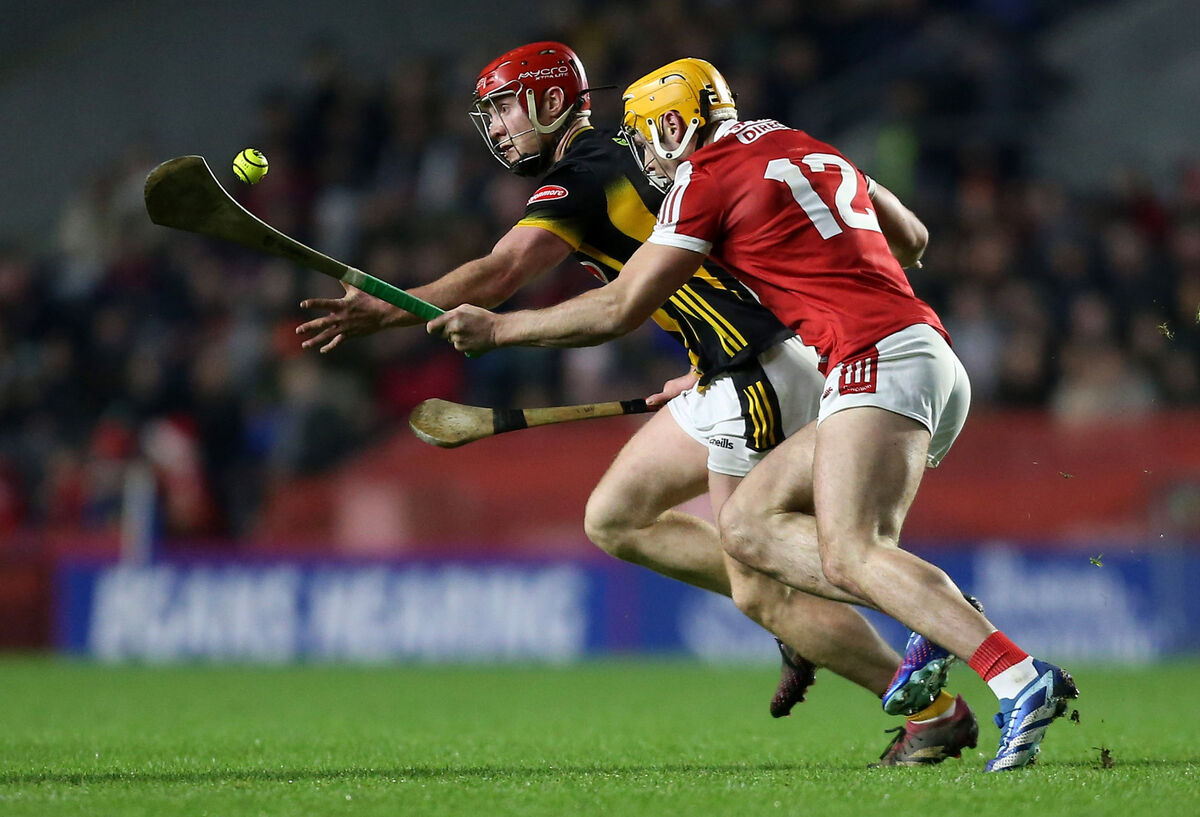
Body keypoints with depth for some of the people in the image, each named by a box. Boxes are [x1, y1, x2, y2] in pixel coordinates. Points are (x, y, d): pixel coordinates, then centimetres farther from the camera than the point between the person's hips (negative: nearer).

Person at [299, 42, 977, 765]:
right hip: (736, 376, 10)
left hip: (758, 373, -10)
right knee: (613, 519, 13)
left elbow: (499, 276, -22)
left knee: (763, 593, -5)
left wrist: (382, 313, -22)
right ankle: (801, 625, 14)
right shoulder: (626, 161, 19)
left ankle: (935, 707, 3)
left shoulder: (584, 179, -10)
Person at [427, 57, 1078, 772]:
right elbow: (908, 236, 39)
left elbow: (618, 310, 2)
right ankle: (942, 623, -5)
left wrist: (499, 329, 13)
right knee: (748, 521, 7)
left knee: (852, 559, -22)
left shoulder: (706, 175, 1)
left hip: (877, 360, -9)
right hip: (934, 358, 9)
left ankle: (1020, 678, -37)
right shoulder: (808, 148, 24)